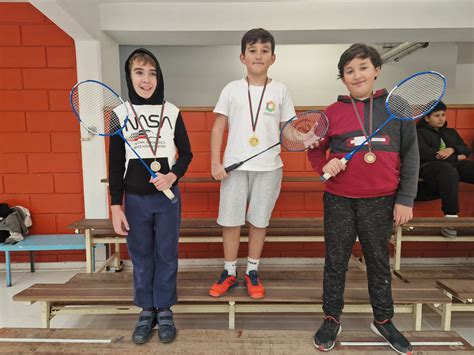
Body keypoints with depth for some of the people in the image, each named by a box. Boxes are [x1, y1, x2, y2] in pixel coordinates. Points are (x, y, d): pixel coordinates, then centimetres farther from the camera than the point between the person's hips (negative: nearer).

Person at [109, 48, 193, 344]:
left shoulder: (172, 112, 0)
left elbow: (186, 153, 5)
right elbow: (116, 164, 1)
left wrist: (173, 175, -15)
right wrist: (116, 206, -3)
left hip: (167, 196, 0)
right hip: (135, 199, 1)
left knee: (166, 255, 9)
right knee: (140, 256, 12)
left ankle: (164, 310, 28)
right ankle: (147, 311, 31)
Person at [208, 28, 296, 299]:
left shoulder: (280, 90, 5)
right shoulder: (232, 89, 4)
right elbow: (218, 128, 4)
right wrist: (215, 163, -4)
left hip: (268, 167, 0)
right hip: (234, 165, 0)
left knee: (259, 221, 9)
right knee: (231, 221, 5)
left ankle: (253, 272, 27)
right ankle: (229, 273, 24)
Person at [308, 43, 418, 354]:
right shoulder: (333, 111, 0)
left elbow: (410, 155, 3)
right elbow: (314, 149, 10)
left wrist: (405, 199, -2)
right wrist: (324, 165, -12)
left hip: (381, 202, 1)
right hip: (339, 201, 0)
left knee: (379, 262, 17)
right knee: (335, 263, 11)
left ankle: (383, 320, 38)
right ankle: (332, 319, 31)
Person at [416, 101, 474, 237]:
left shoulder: (451, 132, 31)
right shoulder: (419, 132, 12)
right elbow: (423, 153, -6)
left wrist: (452, 150, -5)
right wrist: (456, 157, -2)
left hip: (455, 164, 6)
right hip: (428, 166, -6)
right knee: (449, 172, -40)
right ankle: (450, 217, -39)